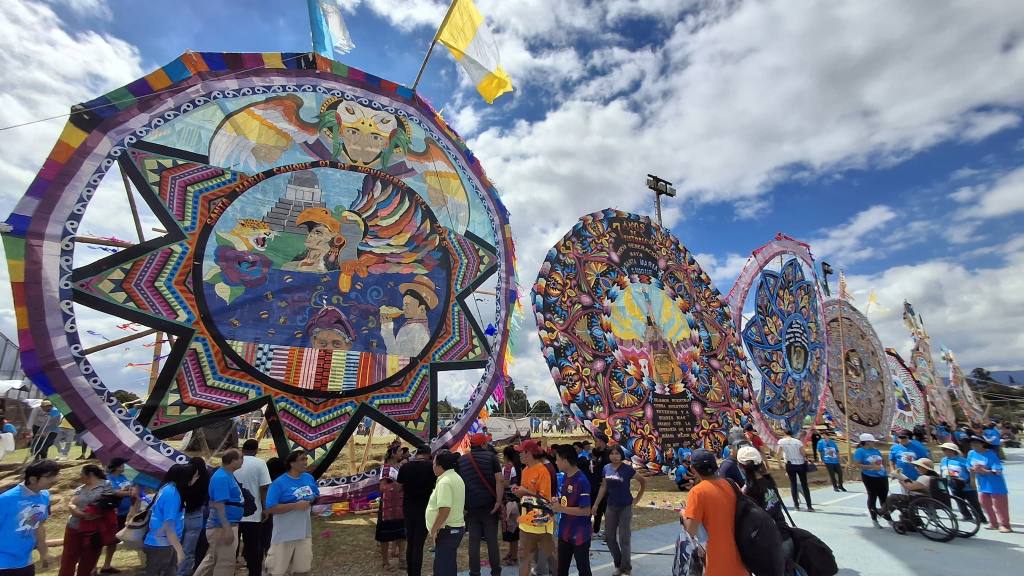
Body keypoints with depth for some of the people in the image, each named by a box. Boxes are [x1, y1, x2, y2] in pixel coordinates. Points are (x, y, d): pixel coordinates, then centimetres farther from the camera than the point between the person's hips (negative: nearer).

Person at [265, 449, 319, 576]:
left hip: (304, 533, 5)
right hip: (284, 535, -5)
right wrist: (296, 505, -26)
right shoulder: (279, 483, -16)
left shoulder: (309, 478, 2)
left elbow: (316, 497, 14)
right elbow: (270, 508, -20)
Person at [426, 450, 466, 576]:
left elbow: (444, 510, -27)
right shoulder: (456, 477, 12)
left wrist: (433, 530, -19)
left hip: (447, 530, -10)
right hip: (456, 527, 10)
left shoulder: (445, 482, -20)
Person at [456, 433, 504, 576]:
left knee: (473, 540, 9)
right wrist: (499, 501, -13)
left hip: (470, 506, 2)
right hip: (489, 504, -2)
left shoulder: (461, 460, 5)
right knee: (492, 539, 9)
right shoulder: (491, 456, -4)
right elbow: (500, 480, -13)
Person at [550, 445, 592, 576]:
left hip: (580, 534, -8)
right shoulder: (565, 477, 3)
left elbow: (586, 511, -25)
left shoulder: (581, 481, -24)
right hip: (564, 532, 8)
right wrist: (556, 502, -3)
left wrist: (561, 509, -22)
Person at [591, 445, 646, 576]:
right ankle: (618, 565, 31)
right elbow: (603, 487, 8)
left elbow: (643, 482, -4)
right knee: (609, 536, 10)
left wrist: (637, 499, -3)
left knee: (624, 538, 2)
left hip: (625, 507, -5)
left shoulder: (627, 469, -15)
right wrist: (596, 504, 8)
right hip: (611, 506, 5)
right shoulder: (606, 468, -2)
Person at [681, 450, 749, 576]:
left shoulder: (698, 491, -18)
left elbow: (691, 531, -19)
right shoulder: (731, 484, 0)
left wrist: (684, 514, -1)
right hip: (737, 556, 5)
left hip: (717, 562, -5)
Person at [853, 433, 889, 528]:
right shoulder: (860, 451, -12)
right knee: (872, 497, 3)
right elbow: (857, 464, -19)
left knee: (884, 497, 13)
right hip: (870, 477, -6)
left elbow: (883, 460, 24)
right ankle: (874, 519, 15)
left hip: (882, 476, 6)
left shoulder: (876, 450, 9)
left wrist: (885, 469, 7)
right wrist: (871, 467, -23)